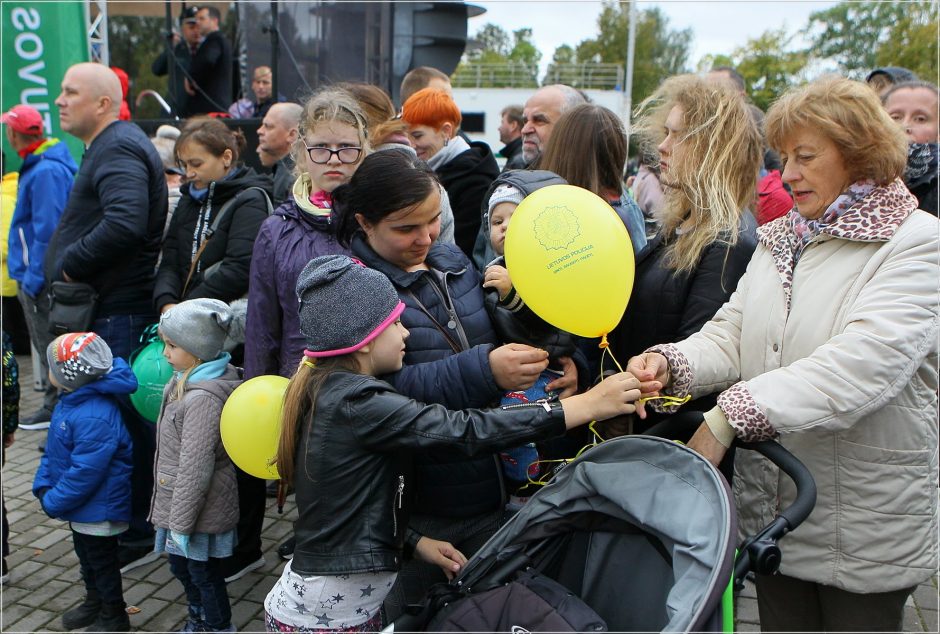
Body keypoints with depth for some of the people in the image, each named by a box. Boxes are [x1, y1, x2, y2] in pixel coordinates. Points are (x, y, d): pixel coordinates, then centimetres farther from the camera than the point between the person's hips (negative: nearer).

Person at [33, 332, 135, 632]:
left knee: (102, 562, 10)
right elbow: (53, 450, 9)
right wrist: (42, 485, 0)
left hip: (98, 508, -10)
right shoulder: (69, 402, -1)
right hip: (82, 506, 10)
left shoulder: (95, 418, -35)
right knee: (86, 555, 27)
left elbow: (85, 472, -32)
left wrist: (54, 502, -20)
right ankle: (94, 601, 49)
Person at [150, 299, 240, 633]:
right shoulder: (186, 381, 3)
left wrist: (180, 522, -20)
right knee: (181, 565, 27)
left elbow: (196, 468, -27)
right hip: (176, 502, 10)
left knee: (204, 574, 10)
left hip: (200, 509, -10)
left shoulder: (204, 398, -28)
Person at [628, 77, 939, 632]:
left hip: (865, 524, -5)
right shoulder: (779, 240, 11)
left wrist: (730, 418, -31)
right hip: (771, 507, 6)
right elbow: (731, 336, 3)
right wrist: (671, 362, -18)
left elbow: (859, 367, -26)